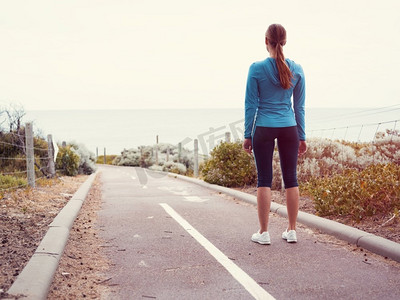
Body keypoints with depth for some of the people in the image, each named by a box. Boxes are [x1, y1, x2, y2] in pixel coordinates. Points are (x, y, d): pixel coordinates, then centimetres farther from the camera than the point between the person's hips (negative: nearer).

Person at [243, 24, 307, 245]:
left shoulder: (257, 69, -6)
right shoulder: (296, 69, 2)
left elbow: (251, 105, -4)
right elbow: (299, 106, 6)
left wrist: (247, 135, 3)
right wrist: (302, 137, 12)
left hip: (264, 129, -2)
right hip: (289, 128, 3)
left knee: (264, 180, 2)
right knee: (291, 179, 8)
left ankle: (263, 232, 4)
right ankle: (291, 230, 13)